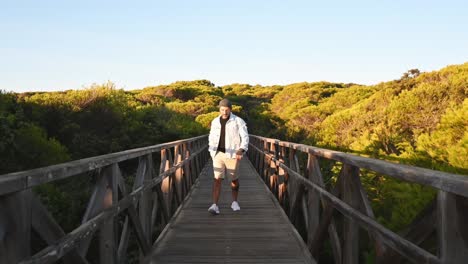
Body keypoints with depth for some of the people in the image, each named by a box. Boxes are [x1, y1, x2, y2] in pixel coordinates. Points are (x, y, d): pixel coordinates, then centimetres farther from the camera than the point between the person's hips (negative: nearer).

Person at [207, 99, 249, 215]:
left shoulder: (238, 121, -7)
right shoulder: (215, 122, 7)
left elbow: (245, 137, -11)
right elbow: (212, 137, 18)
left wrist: (241, 151, -25)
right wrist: (211, 152, 15)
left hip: (232, 154, -2)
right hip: (218, 154, 3)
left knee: (234, 179, 10)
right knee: (217, 179, -9)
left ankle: (234, 202, 30)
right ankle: (215, 206, -15)